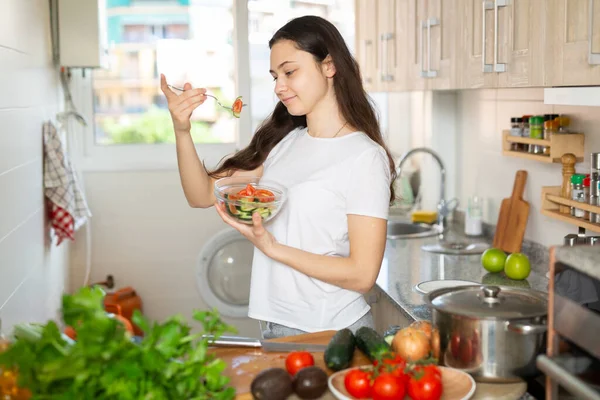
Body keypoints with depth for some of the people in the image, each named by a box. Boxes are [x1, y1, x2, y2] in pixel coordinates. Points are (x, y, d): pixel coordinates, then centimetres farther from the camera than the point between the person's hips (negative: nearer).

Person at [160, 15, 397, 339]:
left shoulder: (365, 157, -14)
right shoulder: (282, 141, 6)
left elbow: (362, 275, -17)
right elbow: (203, 195, 4)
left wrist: (272, 248, -20)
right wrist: (182, 130, -11)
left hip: (331, 333, -6)